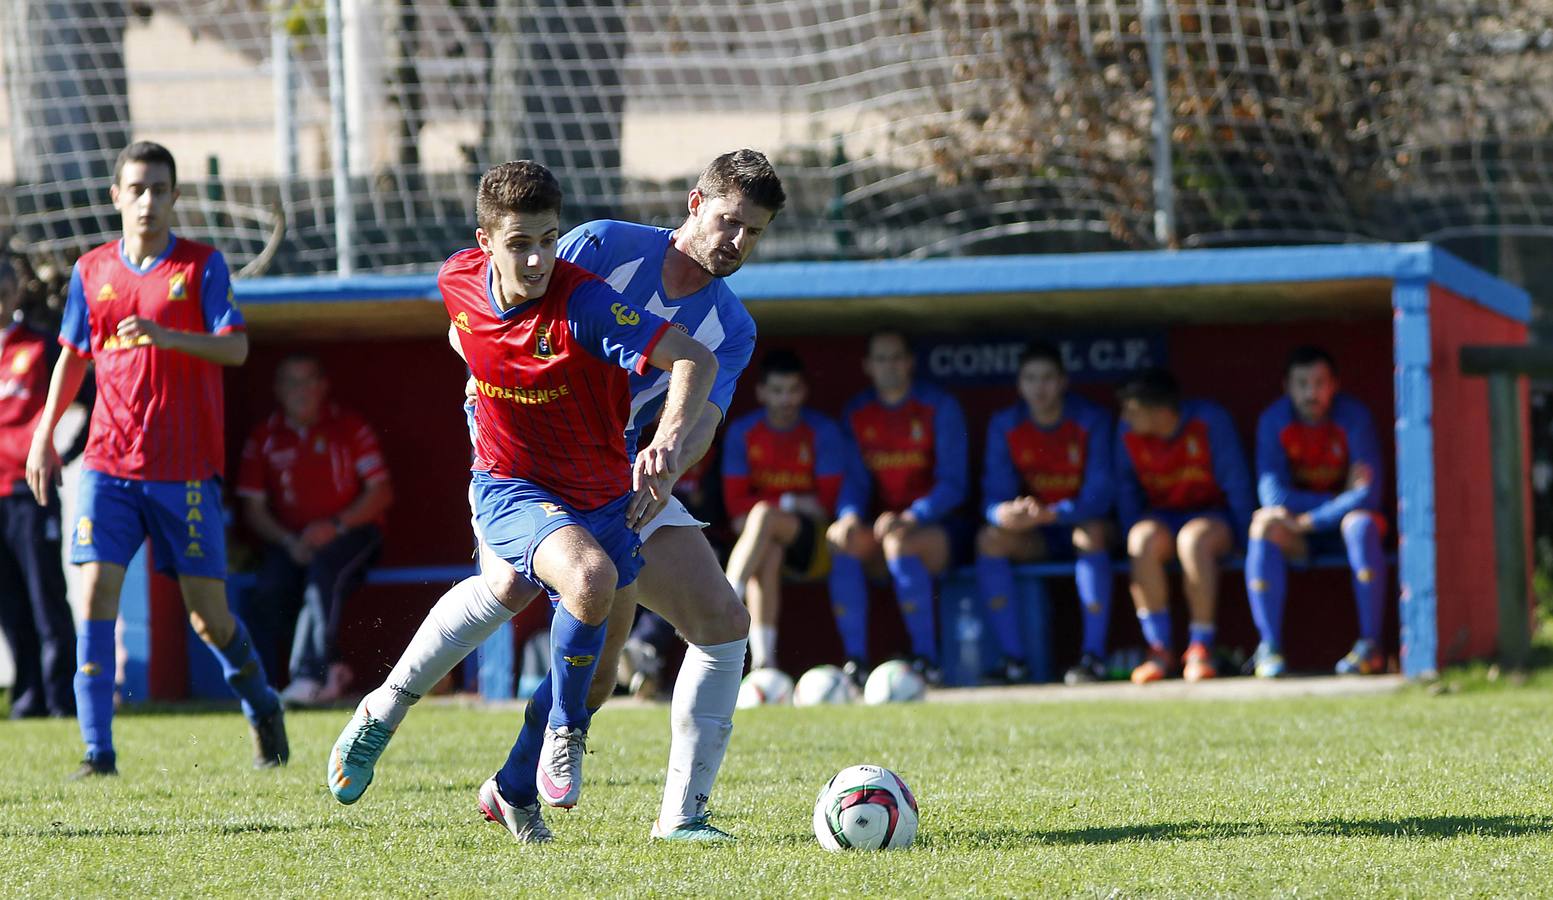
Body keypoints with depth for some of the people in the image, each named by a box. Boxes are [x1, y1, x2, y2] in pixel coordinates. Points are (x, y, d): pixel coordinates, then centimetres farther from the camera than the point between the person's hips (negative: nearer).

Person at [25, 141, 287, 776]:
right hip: (109, 462, 2)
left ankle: (262, 708, 30)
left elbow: (236, 347, -10)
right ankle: (98, 751, -11)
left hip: (186, 467, -2)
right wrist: (45, 433, 15)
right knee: (97, 592, -12)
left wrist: (169, 337, -26)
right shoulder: (92, 271, 9)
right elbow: (73, 356, 20)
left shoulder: (201, 264, 0)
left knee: (207, 610, 2)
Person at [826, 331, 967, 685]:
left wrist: (910, 517, -24)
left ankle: (926, 658, -31)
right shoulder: (856, 413, 11)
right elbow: (855, 479, 4)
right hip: (878, 527, 4)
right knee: (842, 540, -28)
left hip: (930, 527, -4)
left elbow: (952, 484, -8)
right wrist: (850, 516, -19)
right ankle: (854, 659, -29)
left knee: (900, 543, -36)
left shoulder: (940, 407, -1)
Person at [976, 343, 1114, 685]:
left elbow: (1099, 496, -21)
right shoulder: (1004, 426, -3)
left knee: (1091, 533, -36)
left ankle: (1095, 656, -37)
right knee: (990, 538, -25)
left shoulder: (1091, 421, -12)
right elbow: (995, 494, -10)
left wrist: (1050, 514, -40)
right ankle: (1014, 660, -27)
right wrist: (1005, 514, -37)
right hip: (1034, 540, 3)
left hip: (1079, 523, -3)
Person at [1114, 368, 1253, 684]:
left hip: (1214, 517, -3)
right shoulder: (1128, 433, -3)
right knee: (1145, 538, -34)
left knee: (1194, 538, -39)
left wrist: (1241, 535, -11)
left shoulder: (1209, 420, -13)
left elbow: (1235, 481, -8)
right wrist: (1135, 542, -5)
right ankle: (1159, 650, -28)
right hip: (1162, 518, 3)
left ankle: (1200, 649, -28)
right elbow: (1127, 492, 7)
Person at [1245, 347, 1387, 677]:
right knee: (1265, 526, -30)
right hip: (1299, 533, 1)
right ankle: (1269, 647, -30)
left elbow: (1368, 496, -22)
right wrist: (1340, 498, -21)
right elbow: (1272, 494, -16)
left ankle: (1370, 646, -34)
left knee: (1361, 524, -35)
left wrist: (1307, 521, -28)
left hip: (1341, 520, -1)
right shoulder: (1274, 420, -9)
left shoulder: (1354, 417, -14)